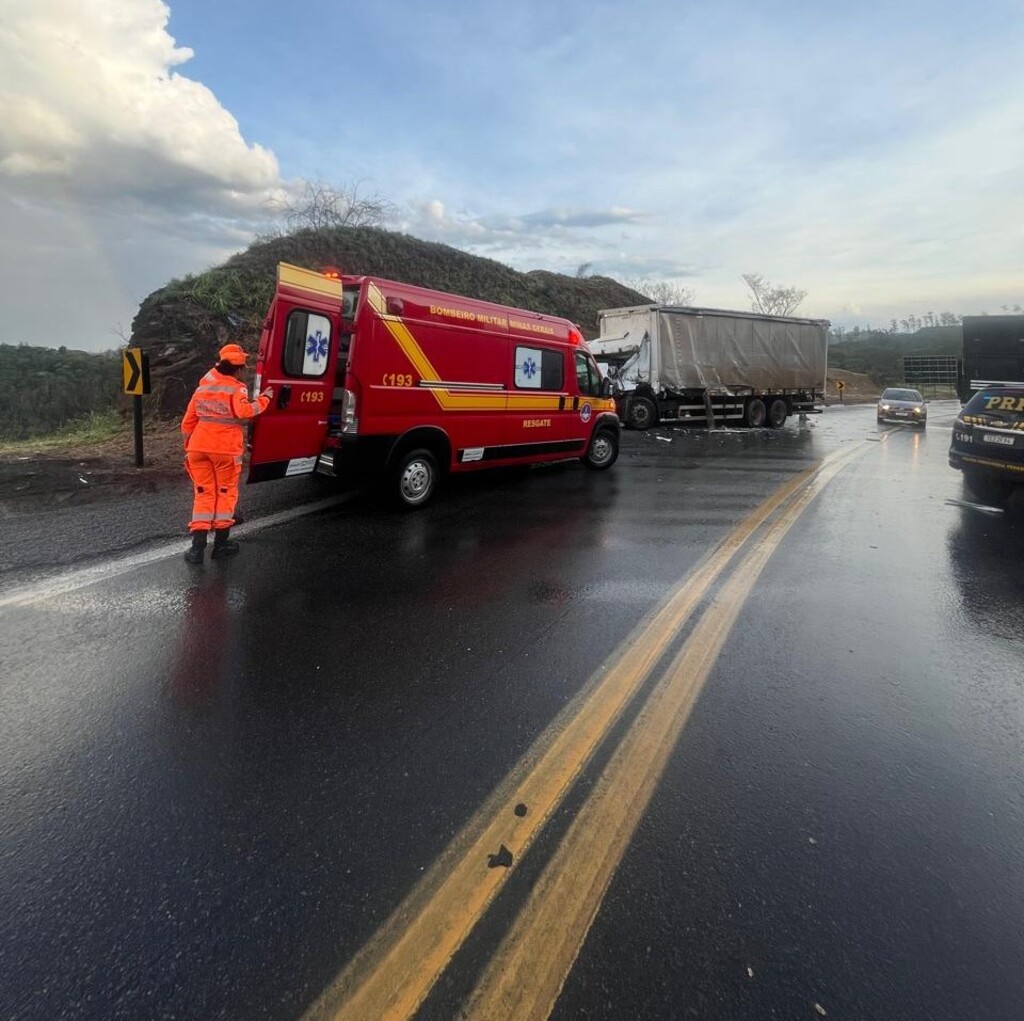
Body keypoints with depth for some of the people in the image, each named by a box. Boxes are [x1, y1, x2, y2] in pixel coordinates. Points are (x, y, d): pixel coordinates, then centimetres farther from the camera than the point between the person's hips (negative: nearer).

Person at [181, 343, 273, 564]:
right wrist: (264, 398, -14)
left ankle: (198, 547, 3)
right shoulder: (235, 388, -6)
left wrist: (189, 445, 25)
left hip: (199, 447, 5)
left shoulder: (202, 387, 15)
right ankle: (221, 543, 12)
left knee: (204, 493, 10)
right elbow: (244, 411, -25)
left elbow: (188, 421, 17)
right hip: (225, 448, -5)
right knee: (225, 493, 9)